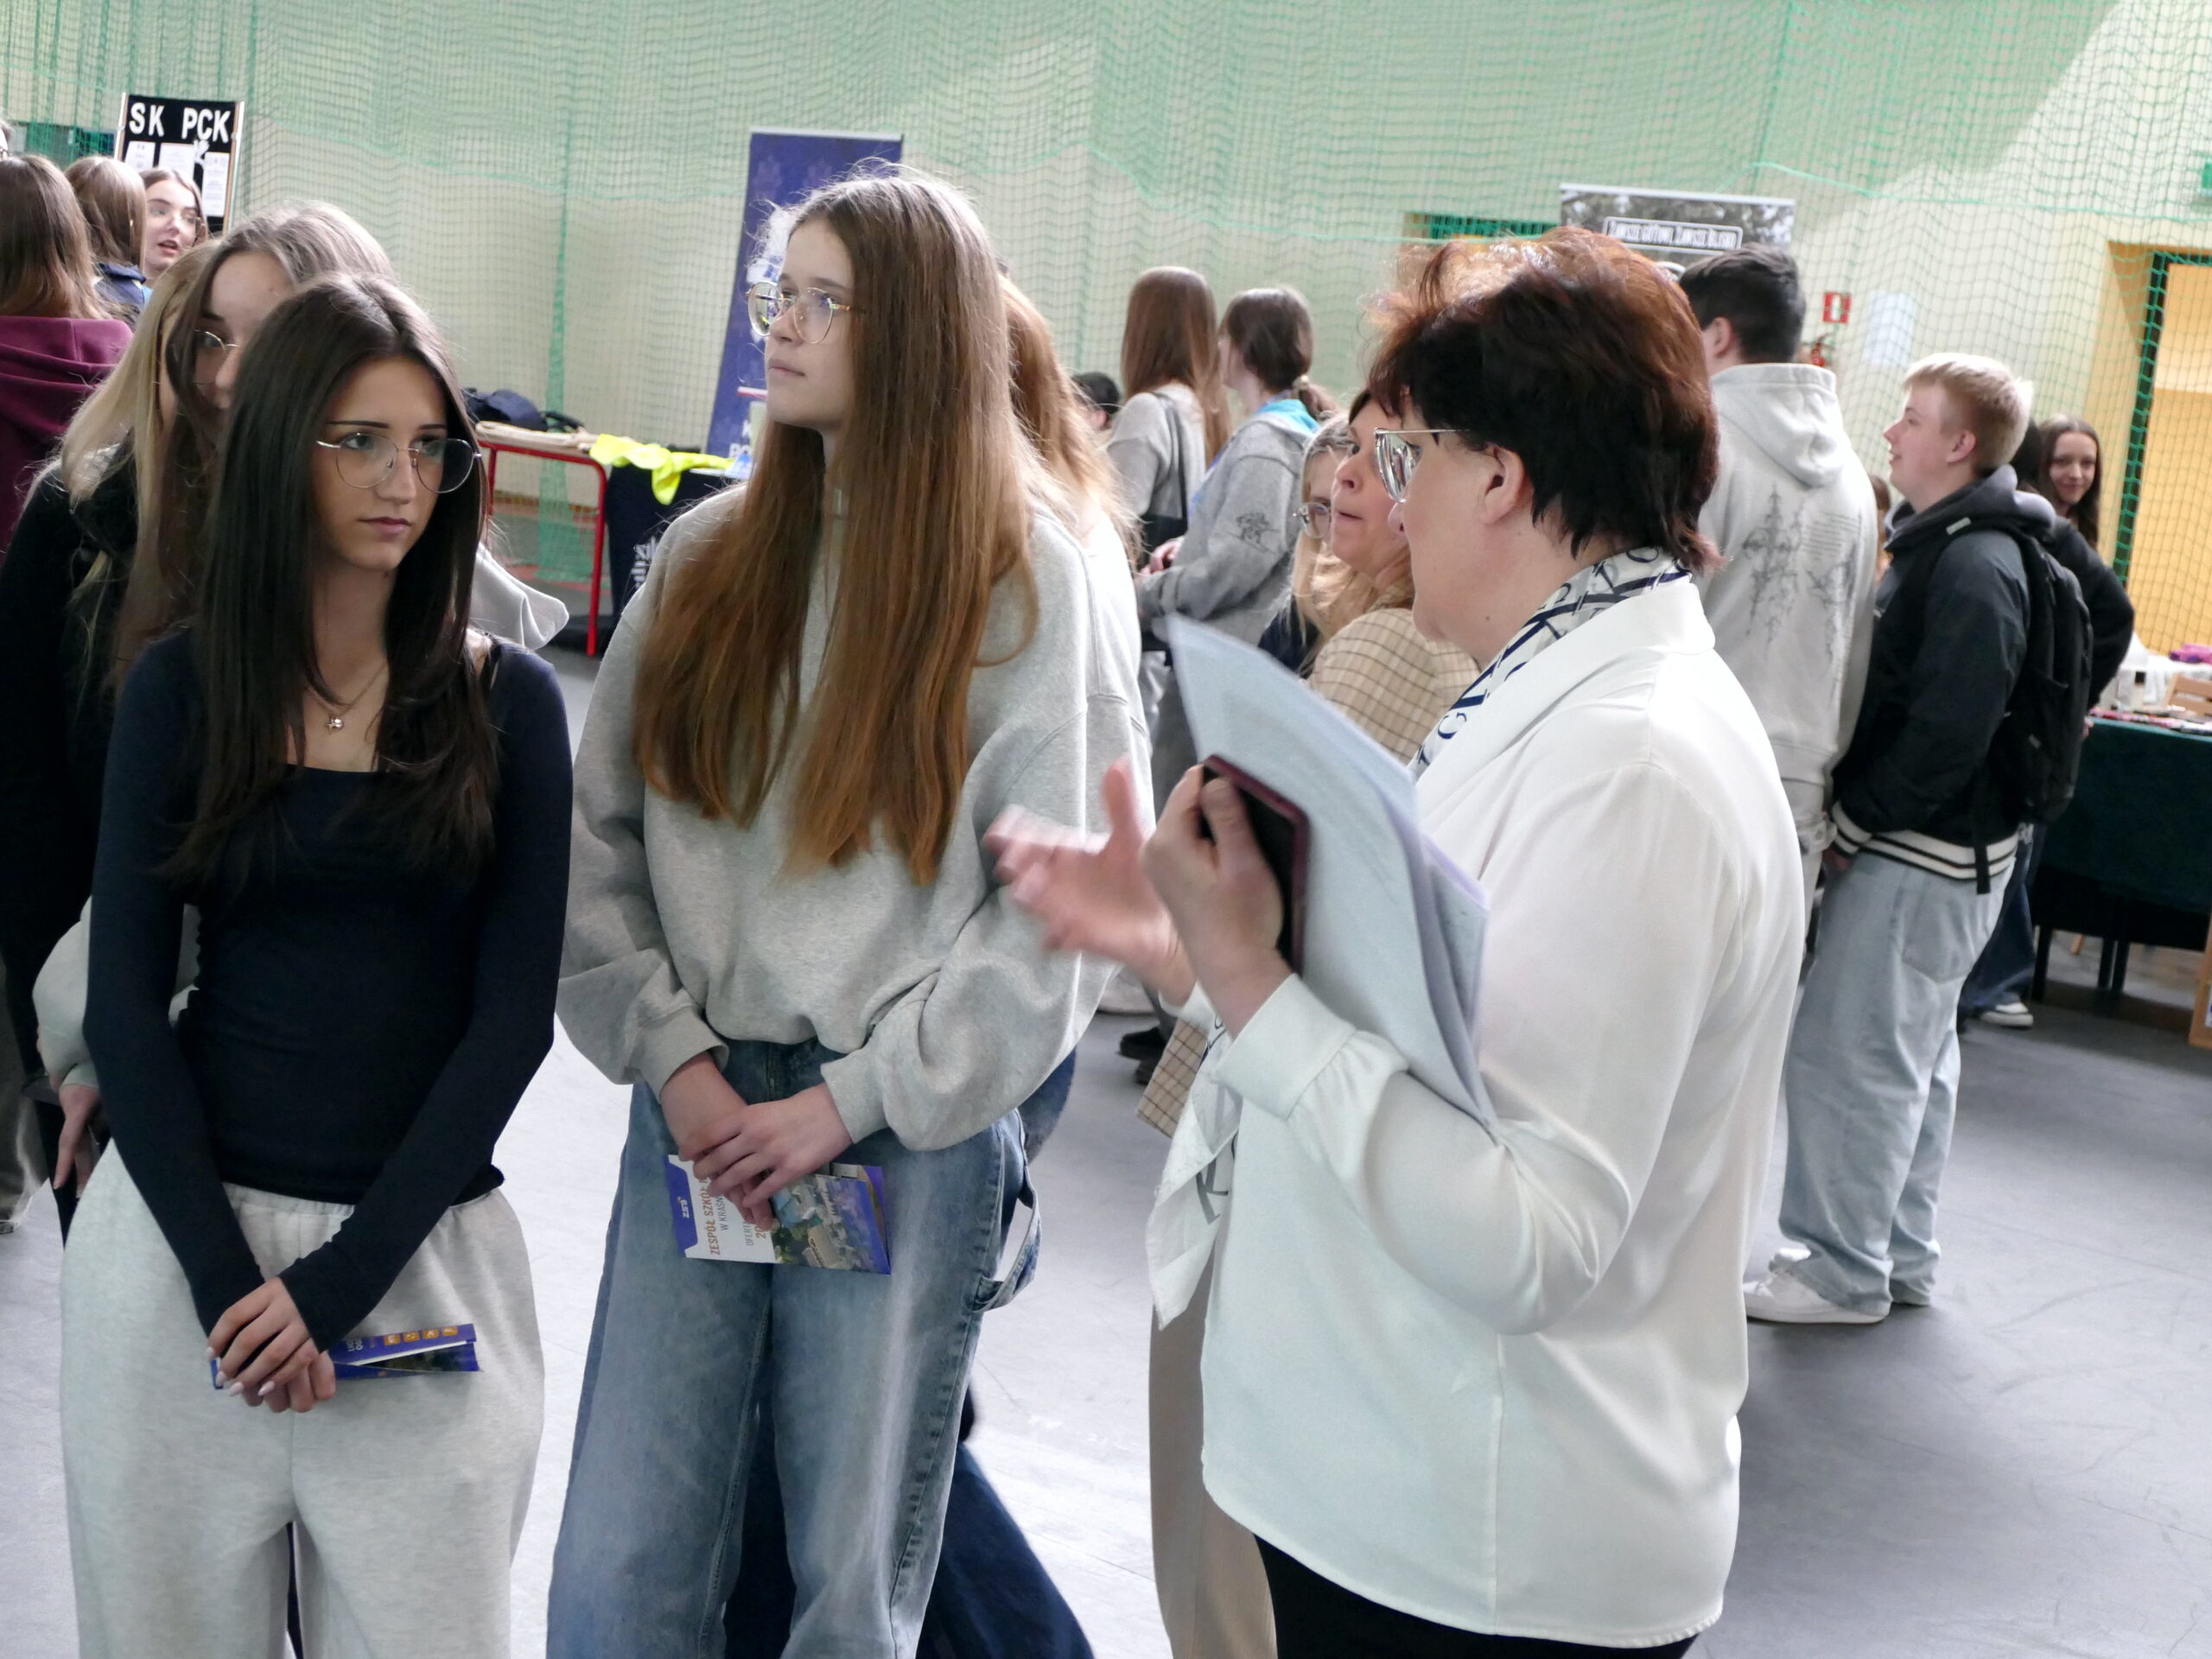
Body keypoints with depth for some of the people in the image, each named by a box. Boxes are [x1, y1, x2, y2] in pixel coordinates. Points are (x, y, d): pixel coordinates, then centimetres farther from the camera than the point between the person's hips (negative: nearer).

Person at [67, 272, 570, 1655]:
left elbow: (513, 1014, -4)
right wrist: (224, 1271, -10)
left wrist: (343, 1275, -10)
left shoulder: (507, 702, -1)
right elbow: (126, 1003, -1)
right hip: (184, 1230, 1)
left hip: (423, 1247, 0)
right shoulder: (183, 686, 1)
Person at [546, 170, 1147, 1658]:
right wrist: (671, 1055, -7)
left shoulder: (1036, 581, -5)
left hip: (911, 1138, -3)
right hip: (696, 1115, 3)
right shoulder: (709, 555, 7)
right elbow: (599, 835, 4)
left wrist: (852, 1097, -11)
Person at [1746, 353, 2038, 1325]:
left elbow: (1945, 737, -24)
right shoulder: (1939, 545, 13)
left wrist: (1854, 823, -15)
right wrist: (1856, 819, 10)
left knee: (1845, 1054, -5)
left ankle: (1842, 1272, 5)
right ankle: (1899, 1260, 28)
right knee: (1913, 1055, 17)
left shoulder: (1972, 571, -20)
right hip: (1928, 850, 10)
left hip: (1923, 858, -10)